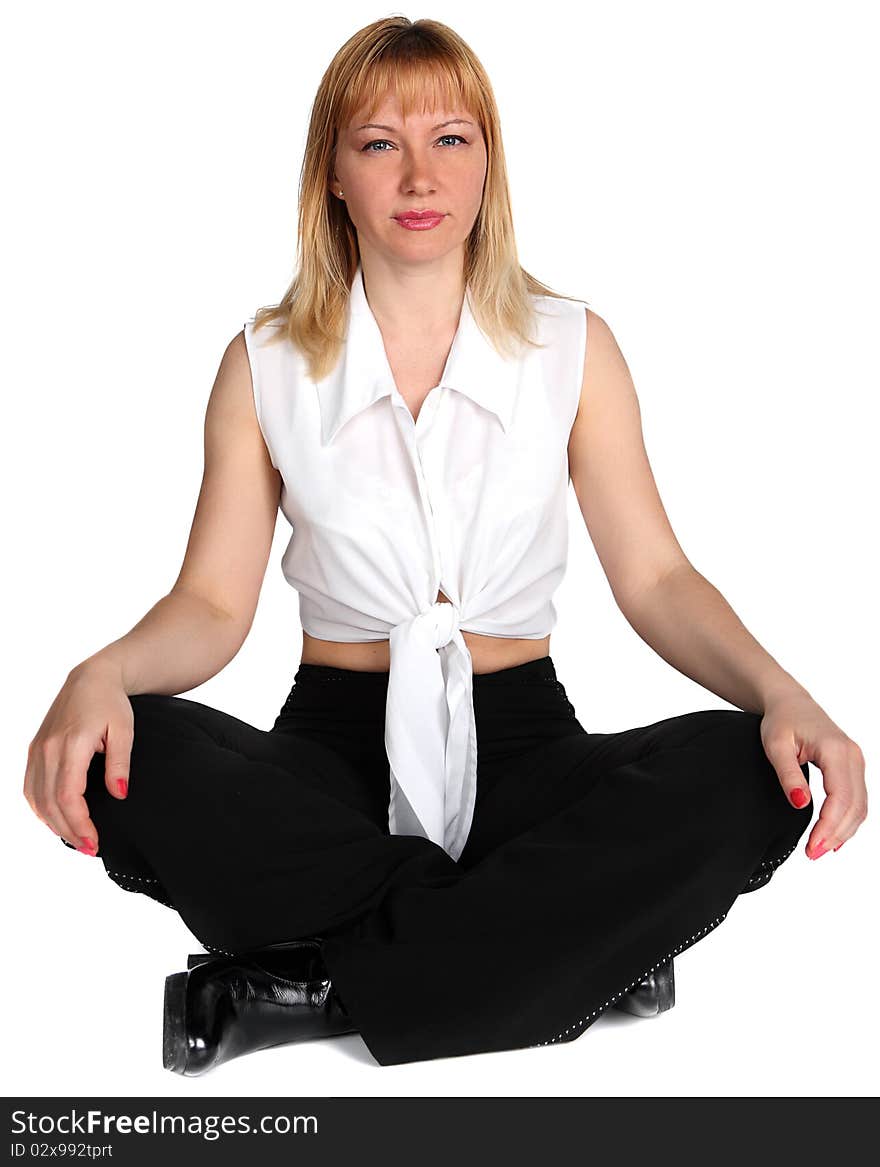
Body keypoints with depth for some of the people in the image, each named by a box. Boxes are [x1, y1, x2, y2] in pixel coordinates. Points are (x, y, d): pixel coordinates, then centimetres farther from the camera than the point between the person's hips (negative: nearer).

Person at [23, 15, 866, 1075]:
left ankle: (317, 982, -25)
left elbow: (653, 575, 0)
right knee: (127, 761, -31)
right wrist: (100, 675, -24)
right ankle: (556, 943, -22)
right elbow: (214, 602, 0)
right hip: (334, 743, 0)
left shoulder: (572, 346, 4)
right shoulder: (266, 363, 4)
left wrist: (780, 696, -20)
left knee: (742, 779, -30)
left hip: (520, 740, 1)